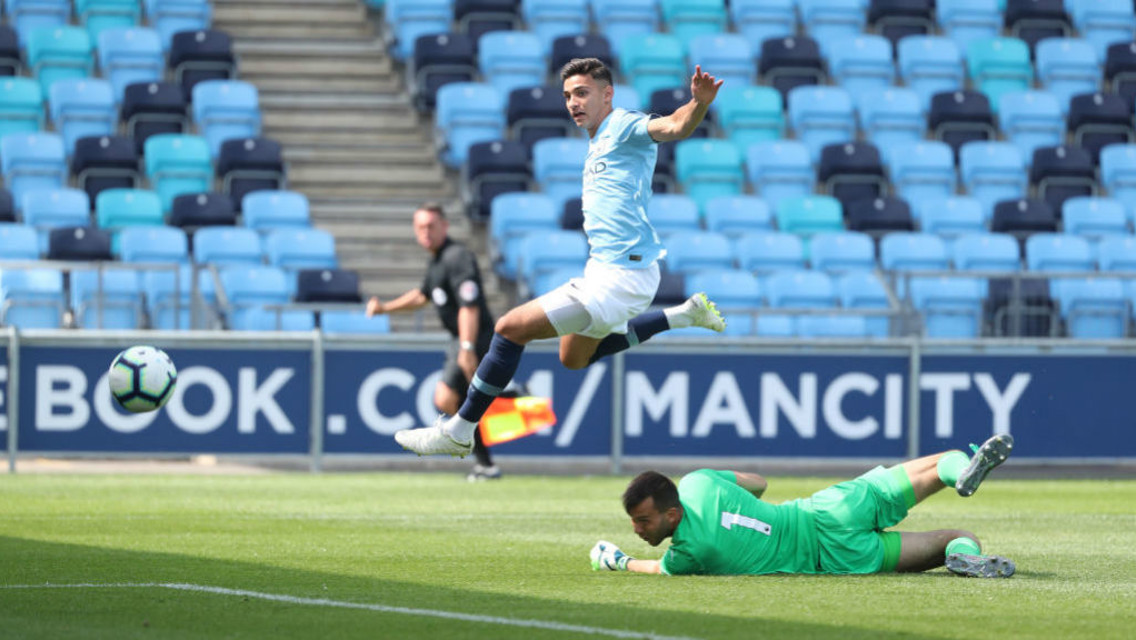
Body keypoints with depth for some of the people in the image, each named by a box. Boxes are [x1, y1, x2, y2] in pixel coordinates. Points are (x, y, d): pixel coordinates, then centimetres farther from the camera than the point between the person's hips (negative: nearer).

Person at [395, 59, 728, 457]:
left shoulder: (623, 126, -12)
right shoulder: (598, 143, 17)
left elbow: (674, 127, -32)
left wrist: (699, 104, -51)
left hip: (620, 278, -11)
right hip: (603, 270, 11)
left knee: (511, 329, -11)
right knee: (575, 357, 32)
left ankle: (458, 433, -3)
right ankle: (683, 315, 26)